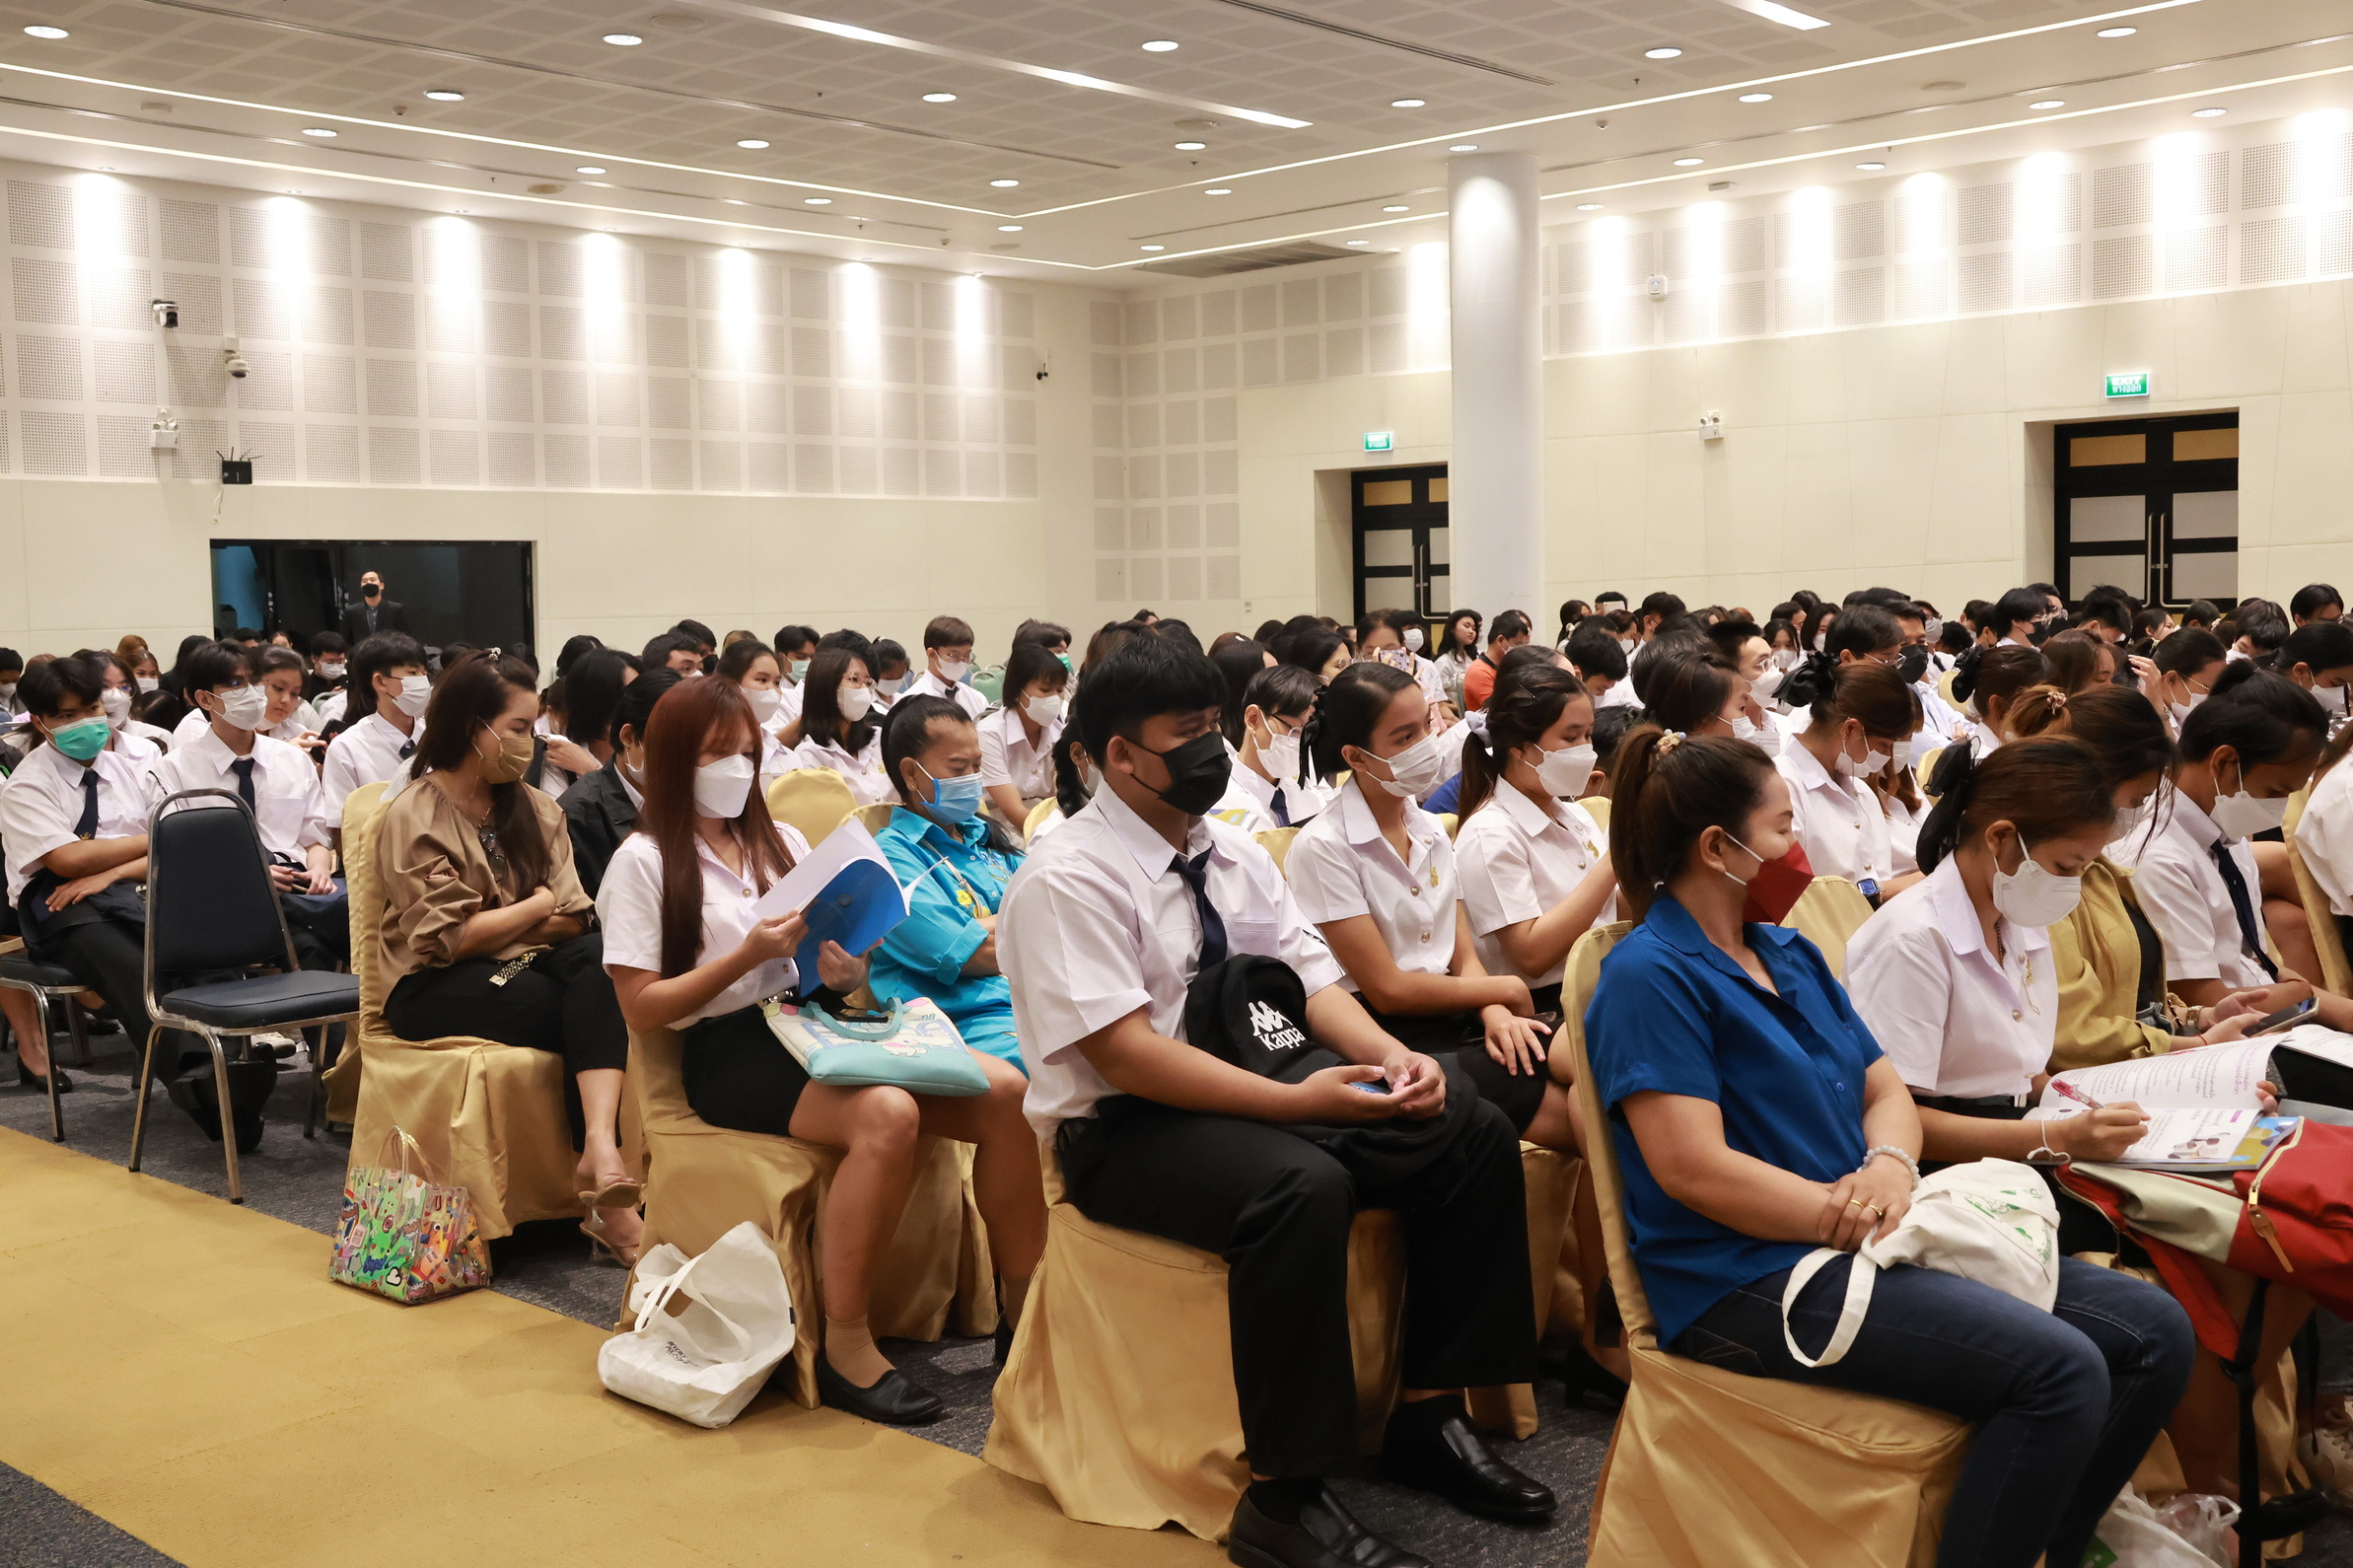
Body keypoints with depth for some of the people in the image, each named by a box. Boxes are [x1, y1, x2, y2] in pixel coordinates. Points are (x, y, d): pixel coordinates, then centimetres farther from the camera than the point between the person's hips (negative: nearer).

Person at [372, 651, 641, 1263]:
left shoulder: (534, 809, 13)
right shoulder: (413, 816, -4)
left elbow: (574, 920, 3)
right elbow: (451, 938, -14)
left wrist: (493, 927, -11)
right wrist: (538, 905, -3)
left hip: (523, 966, 5)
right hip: (434, 989, -5)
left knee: (597, 961, -31)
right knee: (595, 1012, -29)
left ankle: (601, 1142, -49)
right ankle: (605, 1194, -24)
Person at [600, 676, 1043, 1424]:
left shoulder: (781, 842, 19)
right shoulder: (644, 861, 2)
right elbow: (640, 1008, -6)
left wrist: (845, 967, -6)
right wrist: (749, 955, -15)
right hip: (729, 1051, -6)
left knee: (1004, 1091, -19)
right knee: (887, 1115, -36)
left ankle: (1027, 1311, -10)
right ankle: (845, 1350, -25)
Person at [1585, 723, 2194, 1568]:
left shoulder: (1791, 954, 18)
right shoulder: (1649, 976, -10)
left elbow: (1886, 1090, 15)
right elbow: (1692, 1168, -19)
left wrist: (1889, 1168, -8)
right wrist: (1858, 1219, -17)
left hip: (1868, 1239, 9)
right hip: (1750, 1278, -9)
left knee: (2156, 1332, 1)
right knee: (2060, 1370, -24)